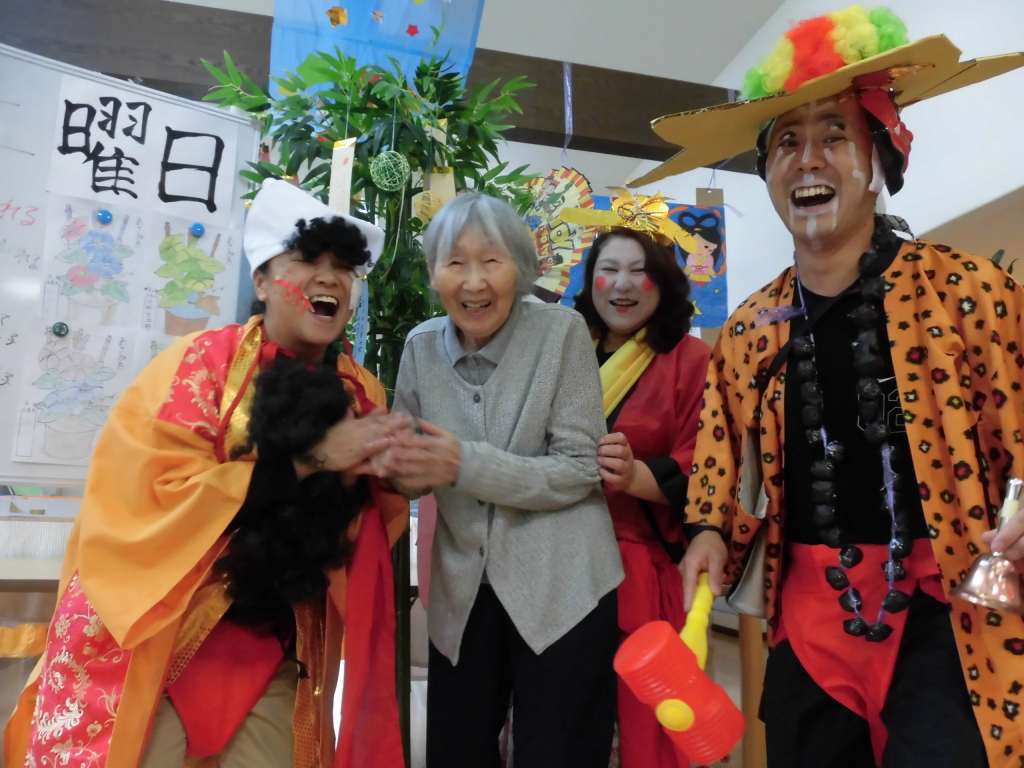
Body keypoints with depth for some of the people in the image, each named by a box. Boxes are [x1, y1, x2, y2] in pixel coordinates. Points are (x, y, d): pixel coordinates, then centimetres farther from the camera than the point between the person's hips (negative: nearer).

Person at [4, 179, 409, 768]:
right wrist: (309, 457, -23)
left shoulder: (363, 395, 0)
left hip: (270, 649, 4)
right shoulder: (202, 362, -12)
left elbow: (361, 534, 4)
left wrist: (366, 477, -18)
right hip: (152, 637, -4)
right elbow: (155, 494, -21)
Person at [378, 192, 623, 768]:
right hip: (463, 592, 4)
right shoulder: (422, 347, 0)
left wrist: (466, 465, -26)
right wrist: (400, 469, -18)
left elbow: (579, 470, -15)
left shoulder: (562, 331, -12)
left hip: (561, 589, -4)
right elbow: (413, 465, 6)